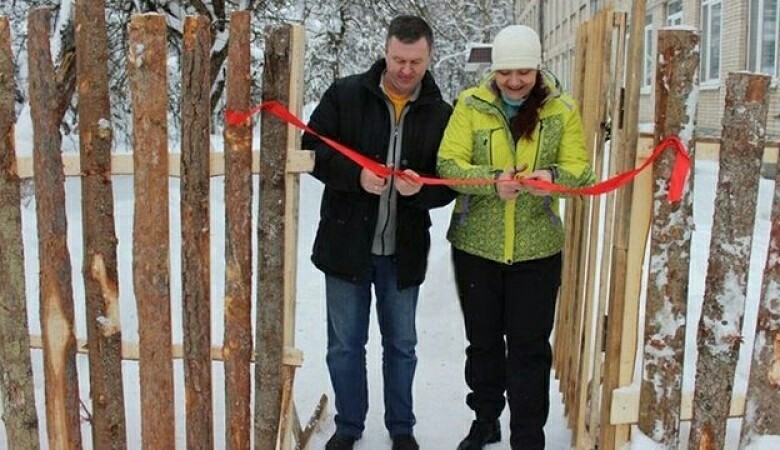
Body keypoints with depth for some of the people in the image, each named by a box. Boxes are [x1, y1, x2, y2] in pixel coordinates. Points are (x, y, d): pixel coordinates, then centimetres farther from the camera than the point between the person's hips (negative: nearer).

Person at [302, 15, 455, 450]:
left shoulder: (441, 113, 0)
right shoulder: (345, 94, -4)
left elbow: (451, 182, 1)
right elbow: (312, 149, -6)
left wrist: (422, 187, -21)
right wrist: (356, 174, -22)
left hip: (404, 251, 1)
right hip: (346, 245, -1)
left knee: (401, 344, 15)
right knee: (345, 343, 11)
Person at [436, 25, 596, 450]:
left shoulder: (562, 109, 0)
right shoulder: (471, 104, -3)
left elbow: (580, 169, -4)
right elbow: (448, 164, -11)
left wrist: (553, 176, -27)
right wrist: (491, 181, -28)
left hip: (537, 249, 0)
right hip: (475, 245, 1)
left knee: (529, 346, 4)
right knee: (483, 339, 15)